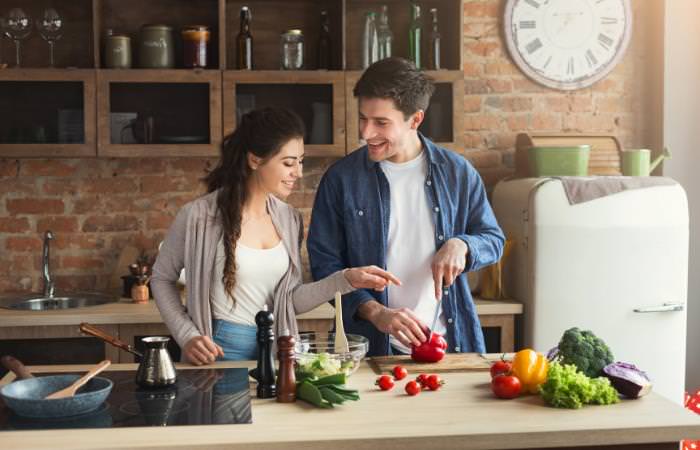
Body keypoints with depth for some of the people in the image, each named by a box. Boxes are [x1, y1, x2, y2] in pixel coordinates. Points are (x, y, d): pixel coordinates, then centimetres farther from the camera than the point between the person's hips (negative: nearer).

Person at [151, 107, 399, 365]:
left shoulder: (290, 219, 2)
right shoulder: (199, 216, -13)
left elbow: (291, 301, 4)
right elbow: (161, 278, 1)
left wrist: (346, 280, -6)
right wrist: (187, 335, -9)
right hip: (220, 351, -4)